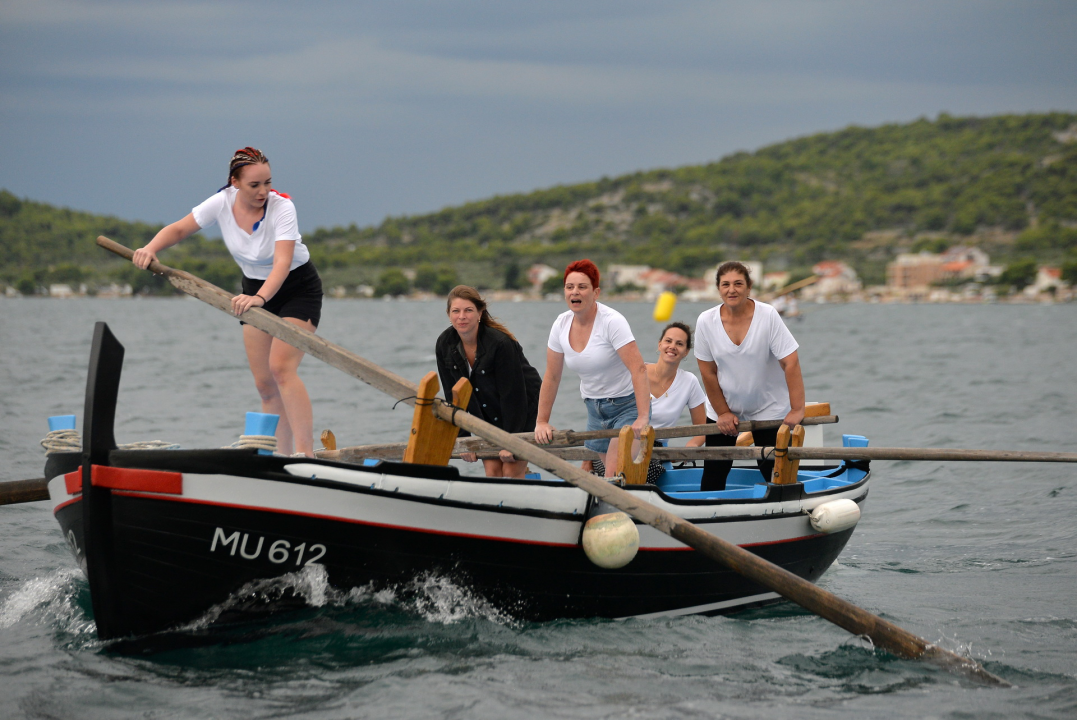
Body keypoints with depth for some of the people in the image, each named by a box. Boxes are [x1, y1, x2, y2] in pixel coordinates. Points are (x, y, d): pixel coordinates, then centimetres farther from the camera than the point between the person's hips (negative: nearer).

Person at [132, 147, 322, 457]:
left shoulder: (281, 207, -26)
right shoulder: (223, 202, -13)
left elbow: (283, 262, -38)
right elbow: (179, 229, -3)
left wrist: (260, 297, -55)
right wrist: (151, 248, -23)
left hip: (297, 288, -6)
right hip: (255, 290, 6)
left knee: (281, 367, -24)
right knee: (264, 384, 1)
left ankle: (306, 452, -27)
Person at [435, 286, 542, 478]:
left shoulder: (501, 343, -27)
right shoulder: (444, 345, -10)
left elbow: (513, 394, -24)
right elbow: (454, 395, -3)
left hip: (523, 409, -5)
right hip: (488, 415, 5)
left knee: (511, 473, -12)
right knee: (492, 473, -2)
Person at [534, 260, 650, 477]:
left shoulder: (612, 322, -19)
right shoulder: (561, 325, -2)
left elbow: (638, 369, -26)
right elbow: (552, 377, 7)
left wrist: (643, 418, -34)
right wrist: (542, 422, 8)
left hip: (627, 405, -6)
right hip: (594, 409, 6)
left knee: (614, 479, -21)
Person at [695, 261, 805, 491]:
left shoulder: (768, 315, -16)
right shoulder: (706, 322, -10)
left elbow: (791, 363, -19)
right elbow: (708, 372, -3)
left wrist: (797, 410, -24)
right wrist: (723, 412, -3)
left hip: (768, 409, -2)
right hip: (723, 409, 2)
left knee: (773, 472, -5)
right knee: (713, 472, 3)